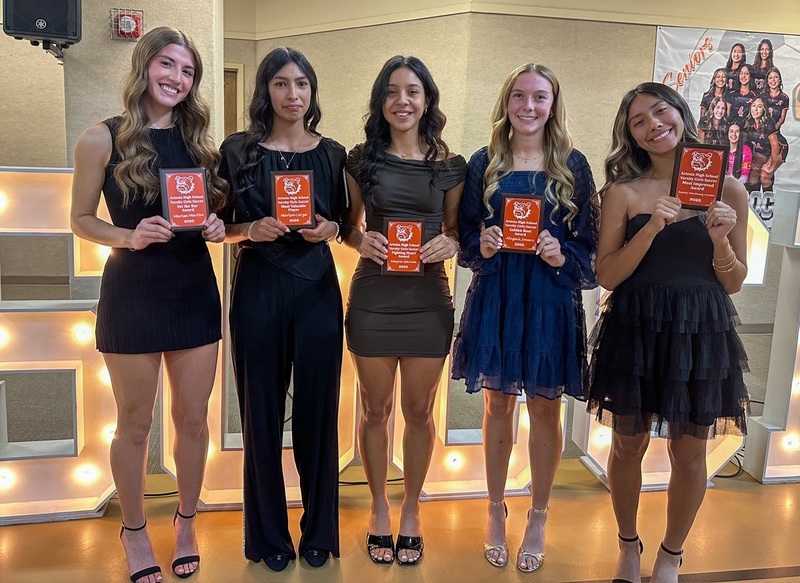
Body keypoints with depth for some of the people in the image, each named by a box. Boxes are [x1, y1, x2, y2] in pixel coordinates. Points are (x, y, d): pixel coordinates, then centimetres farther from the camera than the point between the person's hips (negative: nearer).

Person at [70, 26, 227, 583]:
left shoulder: (197, 139, 6)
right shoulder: (103, 139, -4)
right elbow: (81, 219, -1)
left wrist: (218, 228, -8)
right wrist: (129, 237, -18)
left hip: (194, 288, 3)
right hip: (133, 291, -3)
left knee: (193, 417, 11)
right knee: (135, 423, 9)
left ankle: (186, 522, 33)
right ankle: (134, 529, 31)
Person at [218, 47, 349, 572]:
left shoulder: (332, 153, 8)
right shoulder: (238, 149, 3)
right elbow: (222, 226, 5)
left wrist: (329, 229, -7)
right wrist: (253, 229, -14)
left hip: (317, 289, 1)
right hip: (258, 289, -1)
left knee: (317, 408, 4)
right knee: (262, 411, 5)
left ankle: (319, 531, 22)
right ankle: (269, 535, 22)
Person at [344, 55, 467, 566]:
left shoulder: (450, 166, 2)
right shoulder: (362, 159, 2)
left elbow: (456, 228, 10)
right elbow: (347, 224, 9)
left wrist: (450, 244, -13)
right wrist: (361, 240, -12)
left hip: (428, 299, 0)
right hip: (373, 298, 0)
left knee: (419, 410, 11)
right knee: (376, 409, 11)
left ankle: (411, 510, 31)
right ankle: (380, 509, 30)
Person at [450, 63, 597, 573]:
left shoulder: (573, 164, 2)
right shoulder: (484, 163, 4)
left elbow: (588, 241, 3)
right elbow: (465, 234, 7)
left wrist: (562, 256, -16)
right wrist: (482, 246, -13)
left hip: (551, 298, -1)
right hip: (496, 296, 1)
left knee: (545, 408, 8)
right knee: (498, 403, 11)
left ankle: (538, 518, 26)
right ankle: (496, 511, 29)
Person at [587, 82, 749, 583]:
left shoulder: (728, 189, 1)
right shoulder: (624, 192, -2)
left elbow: (734, 283, 4)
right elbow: (607, 275, -7)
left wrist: (720, 241, -15)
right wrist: (652, 228, -19)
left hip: (701, 333, 1)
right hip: (634, 330, 0)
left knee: (690, 452, 10)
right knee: (628, 444, 11)